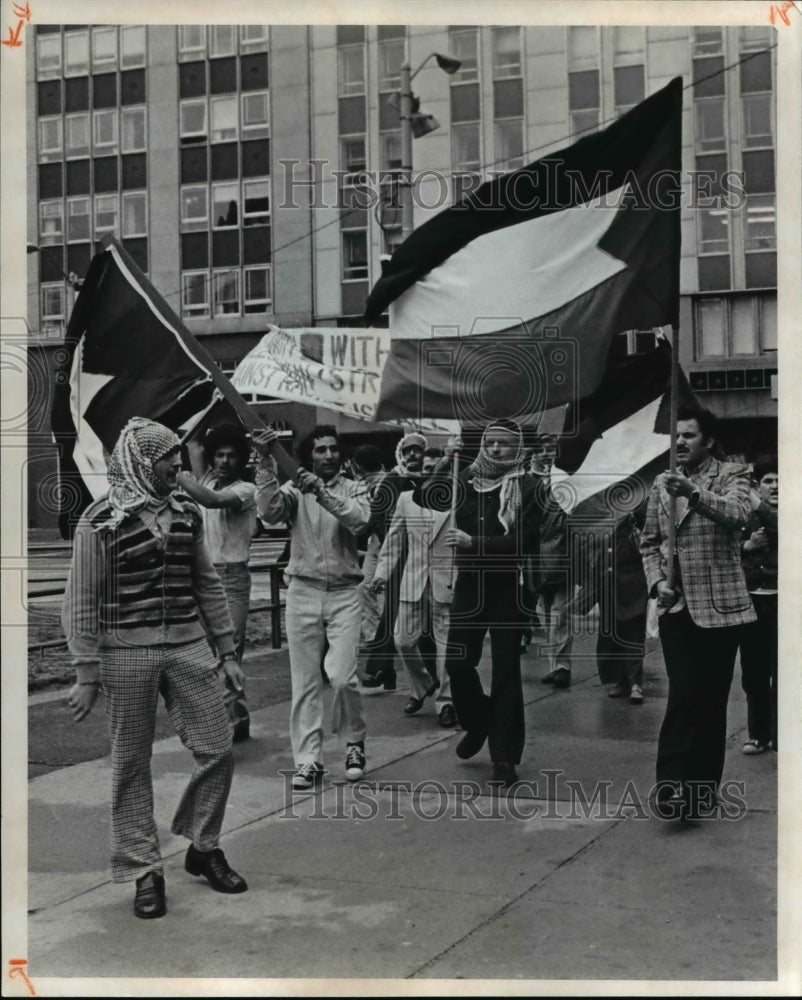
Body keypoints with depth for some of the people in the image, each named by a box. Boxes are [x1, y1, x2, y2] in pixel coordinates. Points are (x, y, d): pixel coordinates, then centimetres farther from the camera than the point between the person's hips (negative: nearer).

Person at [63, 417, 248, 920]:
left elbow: (208, 583, 15)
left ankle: (204, 848, 25)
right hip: (127, 651, -4)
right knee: (132, 764, 4)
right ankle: (145, 870, 17)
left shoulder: (186, 512, 8)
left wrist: (227, 649, 14)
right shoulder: (101, 521, -7)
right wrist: (87, 676, -8)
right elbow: (82, 602, -6)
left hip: (188, 644, 5)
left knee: (218, 749, 4)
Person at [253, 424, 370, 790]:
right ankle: (308, 759, 11)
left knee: (342, 675, -11)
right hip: (303, 592, 1)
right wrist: (265, 462, -24)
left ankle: (355, 741, 15)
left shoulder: (353, 490, 4)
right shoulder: (294, 490, 3)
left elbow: (358, 520, -17)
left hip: (344, 593, -1)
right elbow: (269, 512, -18)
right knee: (304, 681, 3)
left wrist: (322, 492, -28)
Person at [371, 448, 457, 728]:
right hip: (413, 580, 3)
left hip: (447, 581, -3)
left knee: (446, 642, 0)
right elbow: (394, 539, 11)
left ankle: (445, 702, 12)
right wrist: (382, 570, 3)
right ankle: (422, 685, 29)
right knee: (404, 639, 3)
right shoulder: (406, 499, 10)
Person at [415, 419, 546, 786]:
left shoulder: (530, 487, -6)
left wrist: (474, 543, -21)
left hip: (508, 589, -3)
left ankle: (504, 756, 9)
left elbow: (527, 541, -15)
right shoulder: (466, 481, 6)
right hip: (468, 586, 3)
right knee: (457, 663, 0)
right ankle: (478, 724, 30)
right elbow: (423, 497, 5)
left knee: (505, 673, 0)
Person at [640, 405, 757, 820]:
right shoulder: (661, 483, 11)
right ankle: (674, 785, -5)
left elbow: (737, 514, -21)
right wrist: (657, 581, -1)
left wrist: (694, 491, -35)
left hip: (719, 604, -2)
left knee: (712, 698, 4)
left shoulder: (732, 475, 0)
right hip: (676, 606, 2)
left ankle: (701, 788, 13)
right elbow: (649, 542, 15)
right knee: (683, 695, -6)